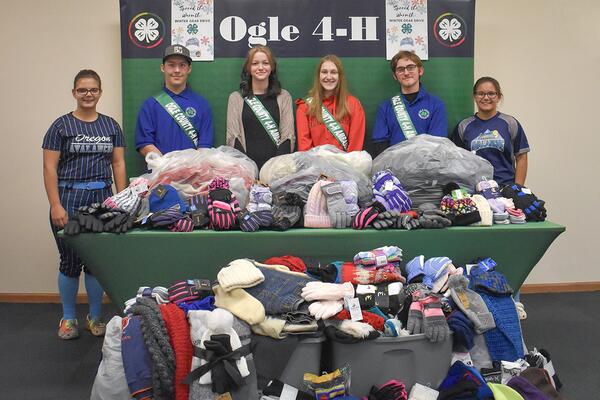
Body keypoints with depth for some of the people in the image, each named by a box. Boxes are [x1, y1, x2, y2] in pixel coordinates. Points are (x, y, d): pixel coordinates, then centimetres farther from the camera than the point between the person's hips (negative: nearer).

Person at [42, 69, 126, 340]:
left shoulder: (111, 126, 10)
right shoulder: (61, 126, 1)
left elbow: (118, 164, 9)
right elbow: (49, 168, -3)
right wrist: (55, 205, -11)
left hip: (102, 199, 3)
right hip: (69, 198, -2)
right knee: (70, 261, 3)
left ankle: (95, 317, 21)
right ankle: (68, 318, 19)